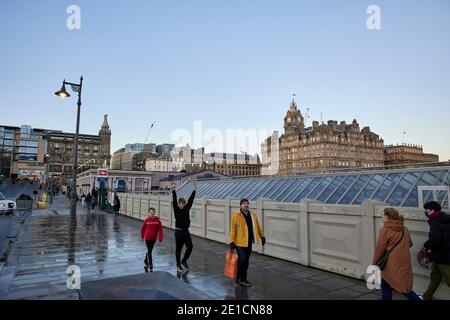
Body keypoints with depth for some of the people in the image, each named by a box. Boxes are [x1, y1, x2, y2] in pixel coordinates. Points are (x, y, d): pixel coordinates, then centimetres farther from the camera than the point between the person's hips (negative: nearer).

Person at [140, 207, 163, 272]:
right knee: (149, 251, -3)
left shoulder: (157, 220, -7)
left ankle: (146, 262, 41)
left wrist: (160, 238, -11)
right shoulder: (146, 220, -9)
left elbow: (160, 229, -6)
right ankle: (150, 267, 2)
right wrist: (142, 237, 10)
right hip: (147, 238, -3)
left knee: (150, 251, 18)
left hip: (154, 238, 3)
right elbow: (143, 229, 3)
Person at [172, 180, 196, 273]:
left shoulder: (187, 209, 4)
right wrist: (173, 189, -28)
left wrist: (194, 190, -3)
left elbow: (191, 200, 1)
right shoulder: (176, 210, -6)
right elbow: (174, 200, -18)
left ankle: (184, 261, 21)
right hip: (179, 231, -4)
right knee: (178, 249, 5)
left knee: (190, 247, -1)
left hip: (186, 231, 4)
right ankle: (178, 266, 19)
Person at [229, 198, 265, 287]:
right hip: (240, 243, -5)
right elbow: (233, 230, -10)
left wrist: (262, 236, 16)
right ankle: (237, 278, 16)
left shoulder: (253, 215, 7)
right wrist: (232, 241, -13)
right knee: (242, 260, -5)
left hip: (249, 242, 5)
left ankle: (243, 278, 27)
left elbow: (258, 226, 16)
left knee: (246, 261, 13)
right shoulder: (236, 216, -9)